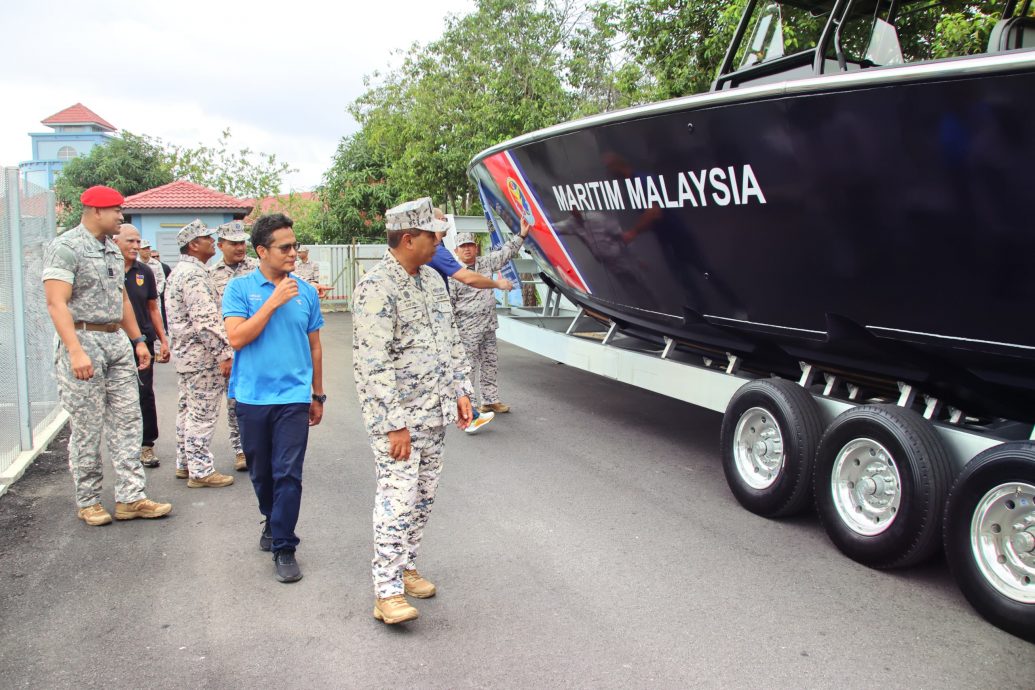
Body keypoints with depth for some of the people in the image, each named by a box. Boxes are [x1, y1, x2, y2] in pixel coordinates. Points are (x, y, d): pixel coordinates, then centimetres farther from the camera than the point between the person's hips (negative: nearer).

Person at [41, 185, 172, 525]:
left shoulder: (111, 249, 15)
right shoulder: (65, 247, -10)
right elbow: (56, 303, -18)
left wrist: (138, 339, 17)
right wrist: (76, 351, -26)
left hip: (117, 340, 8)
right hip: (83, 341, -8)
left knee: (127, 422, 6)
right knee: (87, 428, 1)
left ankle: (130, 498, 11)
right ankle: (88, 502, 14)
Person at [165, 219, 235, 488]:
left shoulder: (179, 271, 16)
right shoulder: (195, 275, -18)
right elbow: (207, 320, -25)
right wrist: (224, 354, -23)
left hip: (185, 353, 11)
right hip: (202, 356, -11)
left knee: (187, 411, 17)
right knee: (202, 414, -4)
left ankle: (185, 463, 27)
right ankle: (201, 471, 3)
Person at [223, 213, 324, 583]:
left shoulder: (306, 292, 4)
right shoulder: (240, 288, -1)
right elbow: (237, 338, -13)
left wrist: (318, 395, 14)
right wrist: (274, 301, -15)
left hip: (294, 396, 0)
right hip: (252, 396, 0)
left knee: (288, 473, -5)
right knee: (261, 472, 15)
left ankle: (284, 547, 4)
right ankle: (272, 522, 39)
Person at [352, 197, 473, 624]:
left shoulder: (432, 280, 10)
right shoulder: (376, 288, -18)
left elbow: (451, 339, 18)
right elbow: (373, 364, -21)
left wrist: (460, 391, 11)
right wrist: (394, 425, -22)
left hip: (435, 413, 8)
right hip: (397, 416, -8)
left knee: (424, 495, 14)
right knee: (398, 497, -7)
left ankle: (405, 566, 29)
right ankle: (387, 593, 0)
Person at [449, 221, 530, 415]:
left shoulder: (486, 263, 10)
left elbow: (506, 252, 19)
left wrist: (521, 235, 14)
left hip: (489, 326, 7)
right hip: (468, 329, -7)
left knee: (490, 364, 13)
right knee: (468, 366, -3)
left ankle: (491, 400, 24)